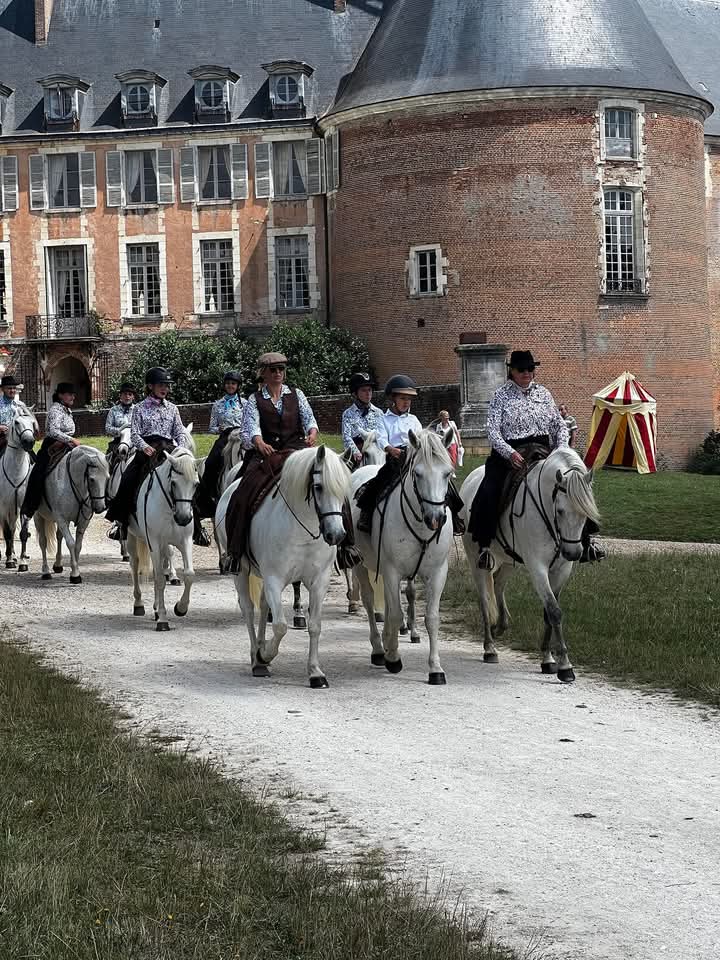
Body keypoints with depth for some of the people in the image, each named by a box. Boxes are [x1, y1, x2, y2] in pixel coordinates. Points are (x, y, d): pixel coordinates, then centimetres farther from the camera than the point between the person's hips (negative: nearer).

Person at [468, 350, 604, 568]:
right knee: (489, 493, -26)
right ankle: (484, 546, -18)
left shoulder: (543, 394, 13)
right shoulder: (501, 395, 1)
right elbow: (492, 430, -8)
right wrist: (510, 453, -24)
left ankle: (584, 542, -4)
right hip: (509, 454, -3)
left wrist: (561, 450, -5)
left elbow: (560, 425, 14)